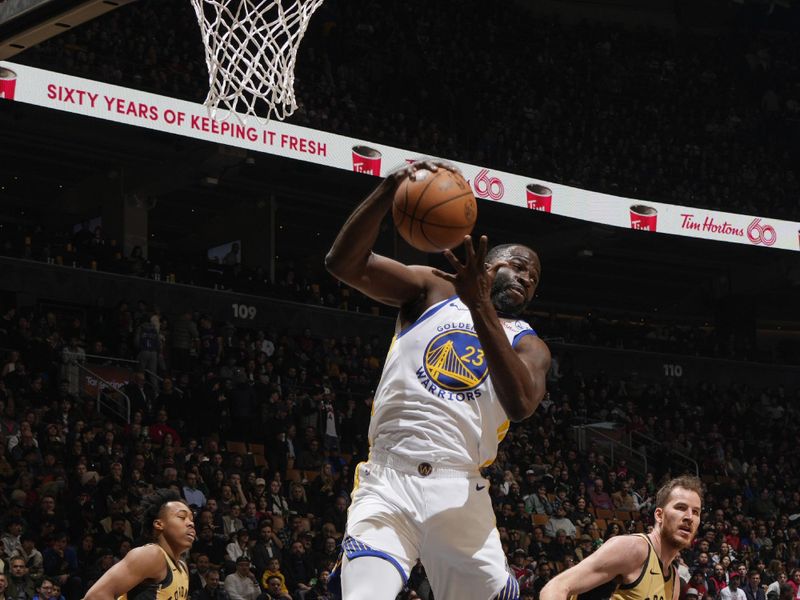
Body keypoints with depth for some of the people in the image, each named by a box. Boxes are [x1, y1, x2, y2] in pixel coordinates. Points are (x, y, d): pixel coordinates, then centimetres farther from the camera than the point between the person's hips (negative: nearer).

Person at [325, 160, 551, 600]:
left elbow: (520, 404, -9)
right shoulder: (433, 290, 14)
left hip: (460, 496, 2)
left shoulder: (527, 345, 15)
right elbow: (344, 263, -1)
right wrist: (390, 189, -16)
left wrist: (479, 305, -15)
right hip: (387, 483, -2)